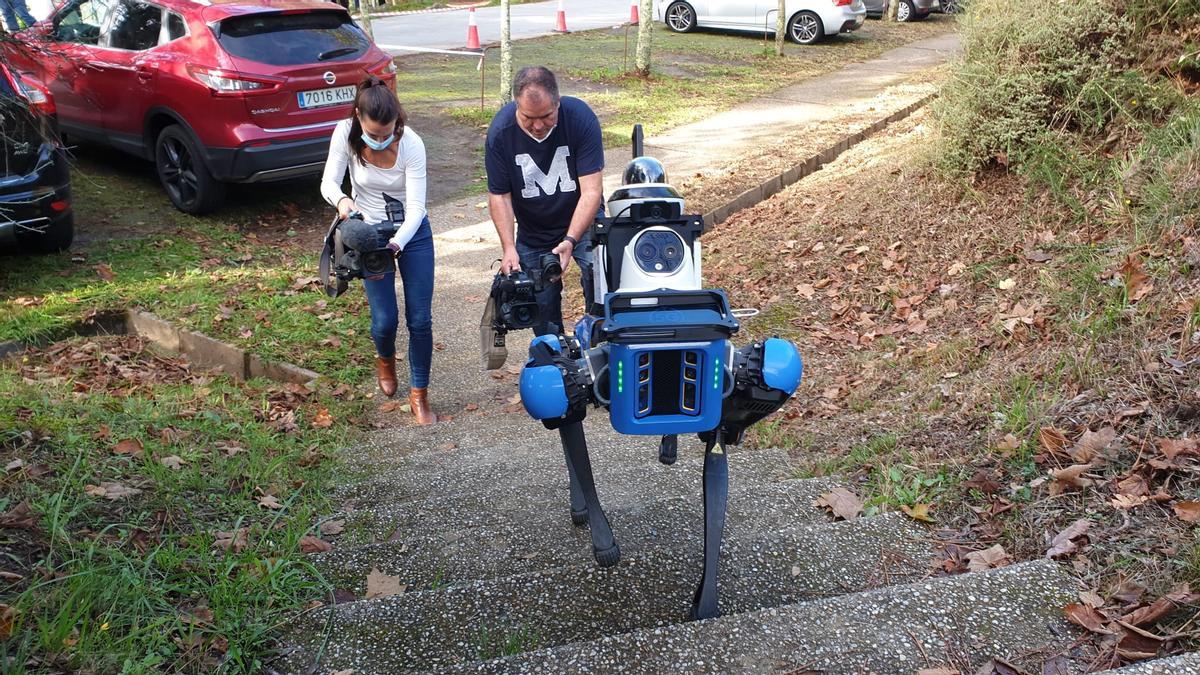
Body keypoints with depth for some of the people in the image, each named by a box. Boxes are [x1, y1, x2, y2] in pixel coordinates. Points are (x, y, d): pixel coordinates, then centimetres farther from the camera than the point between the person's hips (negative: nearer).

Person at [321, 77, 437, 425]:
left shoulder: (411, 144, -25)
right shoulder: (346, 134, -19)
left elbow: (416, 207, -25)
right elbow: (329, 181, -14)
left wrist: (395, 246, -40)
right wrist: (341, 200, -39)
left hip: (412, 232, -1)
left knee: (420, 319, -4)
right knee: (385, 319, -2)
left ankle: (419, 394, 15)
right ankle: (385, 360, 36)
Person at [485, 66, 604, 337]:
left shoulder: (581, 117, -23)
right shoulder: (500, 131, -18)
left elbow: (591, 191, -25)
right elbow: (499, 195, -10)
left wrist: (569, 241, -34)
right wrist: (508, 247, -22)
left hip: (582, 223, -2)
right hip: (532, 233, 2)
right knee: (542, 306, 7)